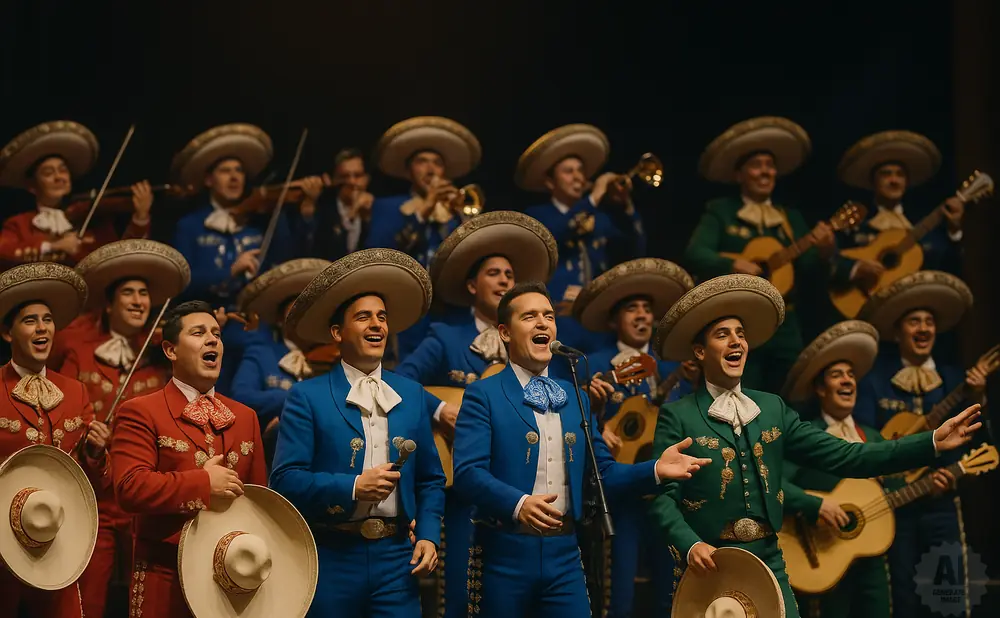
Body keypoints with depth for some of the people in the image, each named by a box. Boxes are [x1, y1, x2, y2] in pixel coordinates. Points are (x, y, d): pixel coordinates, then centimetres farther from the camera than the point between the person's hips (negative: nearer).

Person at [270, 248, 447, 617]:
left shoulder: (413, 396, 13)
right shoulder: (307, 398, 0)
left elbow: (430, 480, 15)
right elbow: (286, 479, -8)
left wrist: (428, 535, 0)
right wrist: (352, 487, -18)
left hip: (396, 559, 3)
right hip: (331, 559, -3)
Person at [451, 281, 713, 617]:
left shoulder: (576, 399, 15)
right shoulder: (483, 395, -2)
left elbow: (602, 472, 13)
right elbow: (468, 472, -13)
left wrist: (655, 470, -3)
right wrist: (518, 504, -29)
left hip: (564, 552, 4)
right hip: (504, 551, -4)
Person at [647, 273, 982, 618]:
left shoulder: (772, 409, 11)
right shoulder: (677, 417, -2)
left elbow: (844, 457, 5)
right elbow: (663, 497, -8)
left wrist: (932, 444, -3)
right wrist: (689, 545, -28)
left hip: (769, 563, 4)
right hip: (708, 566, -4)